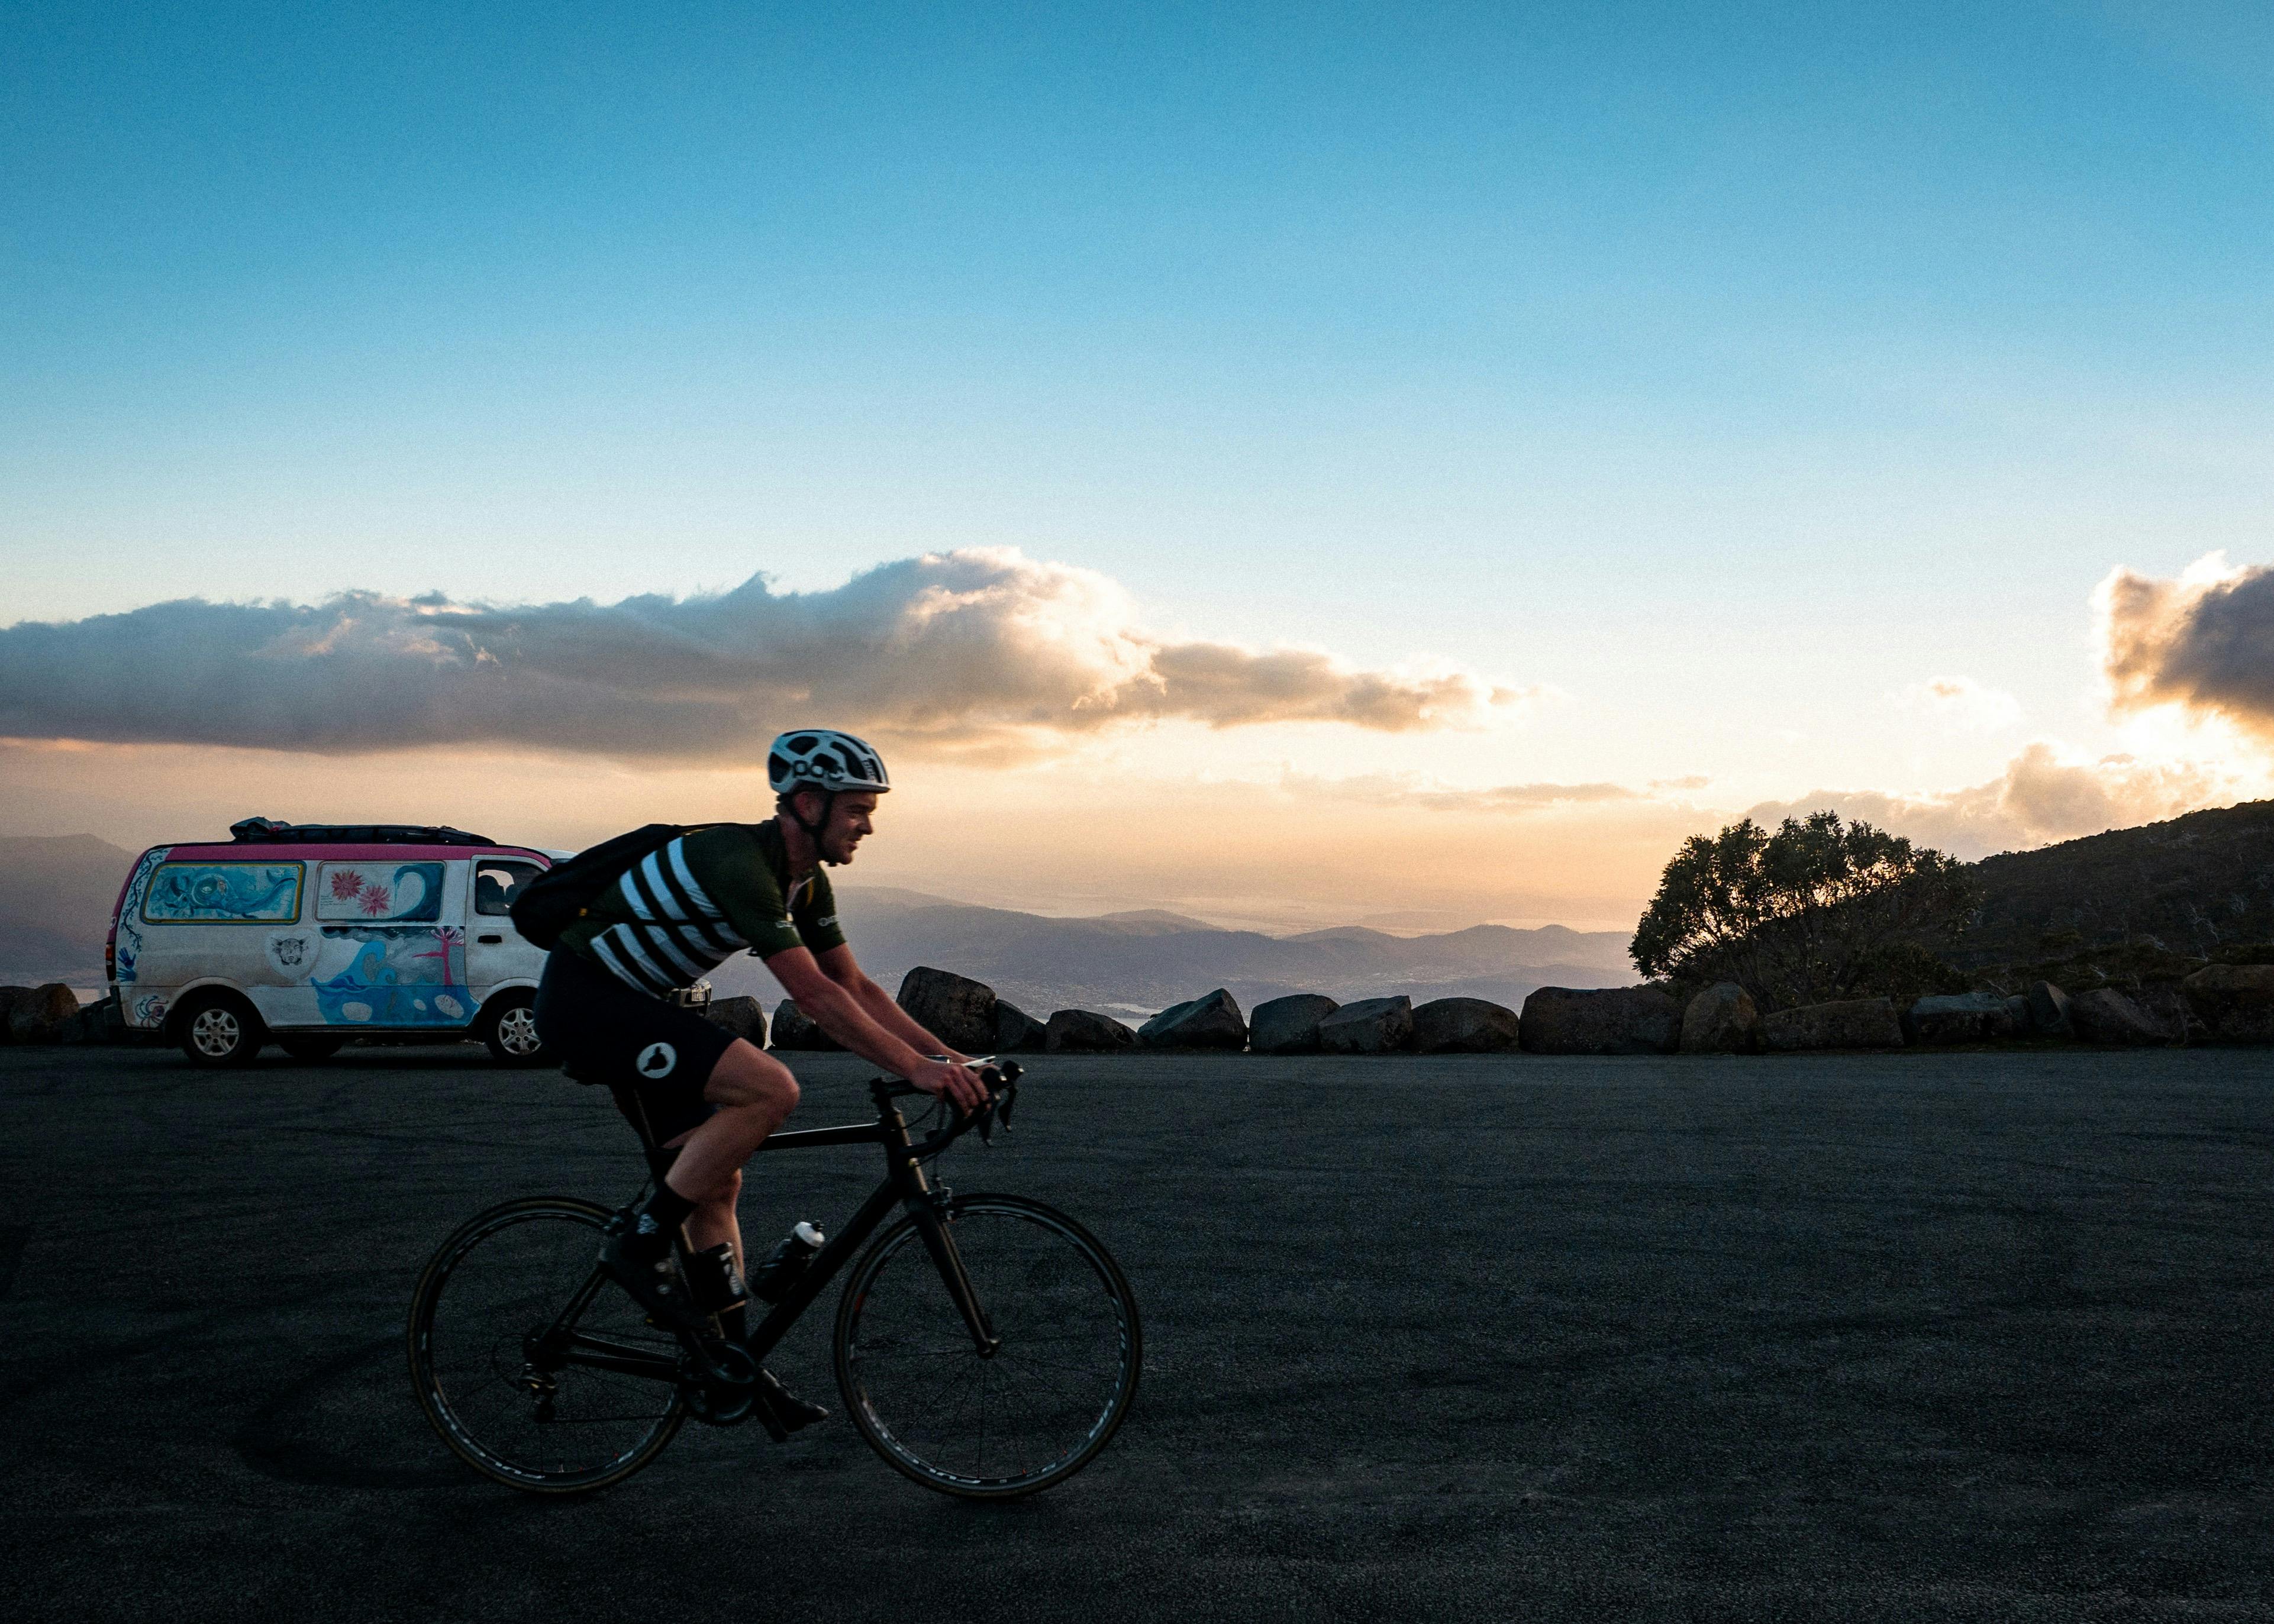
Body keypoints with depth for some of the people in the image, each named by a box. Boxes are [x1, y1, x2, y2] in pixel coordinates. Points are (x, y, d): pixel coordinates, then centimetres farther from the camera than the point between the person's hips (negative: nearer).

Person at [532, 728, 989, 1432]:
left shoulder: (805, 882, 4)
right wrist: (915, 1068, -30)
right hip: (584, 1002, -10)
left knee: (718, 1182, 6)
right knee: (770, 1088, -24)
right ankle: (638, 1240, -13)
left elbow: (856, 988, 7)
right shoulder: (739, 863, -26)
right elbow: (815, 997, -30)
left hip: (636, 1005, 10)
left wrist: (948, 1056, -3)